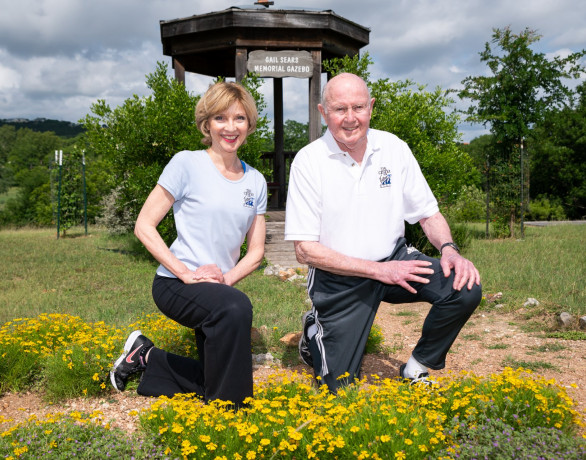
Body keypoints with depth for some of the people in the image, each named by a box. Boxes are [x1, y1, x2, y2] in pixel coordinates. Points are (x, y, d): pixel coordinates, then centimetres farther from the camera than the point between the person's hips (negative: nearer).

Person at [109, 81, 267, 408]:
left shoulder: (255, 182, 7)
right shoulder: (187, 164, -8)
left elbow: (256, 251, 8)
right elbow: (144, 226, -9)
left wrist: (227, 278, -12)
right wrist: (186, 273, -19)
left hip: (219, 286, 7)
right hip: (176, 285, -6)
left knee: (223, 378, 10)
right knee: (236, 307, -37)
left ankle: (146, 357, 29)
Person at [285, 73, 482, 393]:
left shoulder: (394, 148, -2)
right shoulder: (309, 161, -13)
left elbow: (429, 214, 6)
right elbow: (305, 250, -15)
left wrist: (449, 249, -16)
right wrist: (379, 270, -21)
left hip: (395, 258, 3)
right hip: (339, 277, -3)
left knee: (466, 289, -22)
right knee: (341, 389, -3)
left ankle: (416, 369, 2)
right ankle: (314, 332, 30)